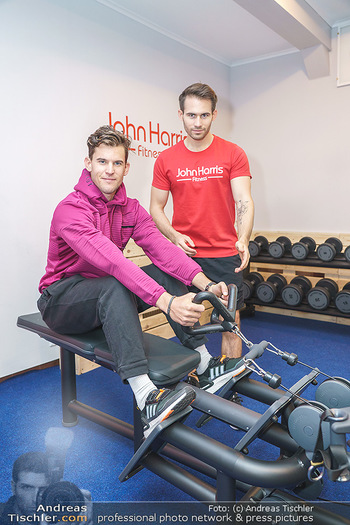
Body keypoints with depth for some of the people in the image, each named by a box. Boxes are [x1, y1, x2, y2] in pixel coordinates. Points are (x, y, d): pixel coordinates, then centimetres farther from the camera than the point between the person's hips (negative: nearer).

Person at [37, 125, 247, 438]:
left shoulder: (130, 208, 0)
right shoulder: (71, 210, -23)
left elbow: (161, 247, -16)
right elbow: (111, 260, -39)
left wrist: (204, 283, -32)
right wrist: (166, 302, -50)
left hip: (105, 297, 7)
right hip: (62, 300, -6)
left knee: (169, 272, -12)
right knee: (115, 287, -37)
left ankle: (204, 365, -13)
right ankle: (146, 399, -45)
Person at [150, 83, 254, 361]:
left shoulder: (233, 154, 0)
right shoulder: (166, 159, 4)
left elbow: (244, 202, -8)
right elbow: (156, 207, 8)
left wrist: (243, 240, -26)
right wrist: (174, 236, -11)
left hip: (225, 256, -1)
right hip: (183, 254, 1)